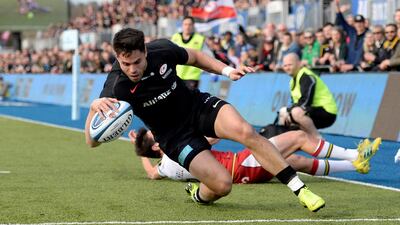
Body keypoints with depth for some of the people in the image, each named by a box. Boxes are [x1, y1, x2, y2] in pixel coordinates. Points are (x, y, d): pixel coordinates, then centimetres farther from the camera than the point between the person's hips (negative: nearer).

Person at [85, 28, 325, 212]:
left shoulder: (162, 49, -17)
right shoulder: (116, 87, -26)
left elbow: (195, 56, 7)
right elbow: (93, 141, -31)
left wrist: (227, 70, -6)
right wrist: (94, 107, -50)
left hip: (199, 105, 2)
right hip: (175, 137, -2)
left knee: (245, 132, -28)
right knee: (222, 184, -18)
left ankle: (299, 188, -17)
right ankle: (198, 194, 22)